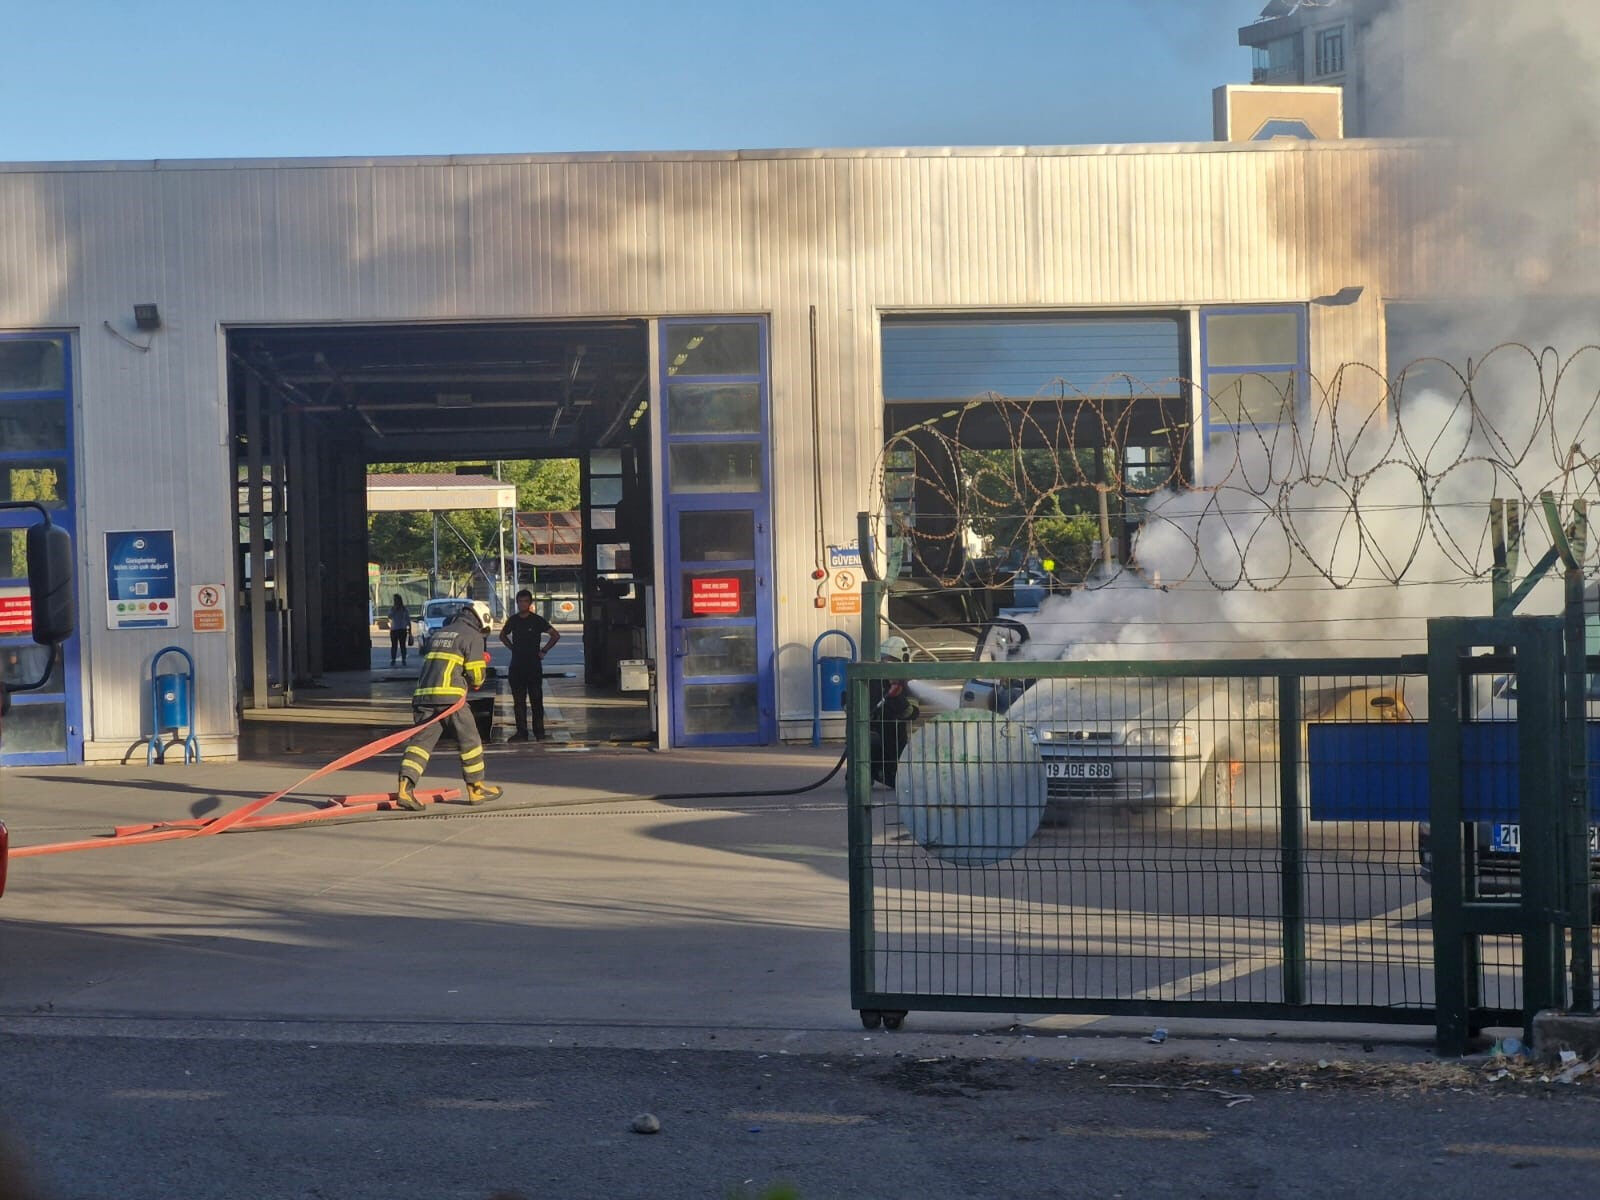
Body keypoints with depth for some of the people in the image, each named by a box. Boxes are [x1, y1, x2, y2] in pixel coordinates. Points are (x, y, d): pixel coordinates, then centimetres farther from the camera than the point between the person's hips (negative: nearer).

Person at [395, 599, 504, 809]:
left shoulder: (440, 634, 27)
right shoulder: (473, 637, 3)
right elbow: (475, 674, -3)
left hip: (423, 695, 6)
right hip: (449, 695, -6)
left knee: (421, 740, 1)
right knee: (469, 740, 9)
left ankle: (405, 787, -17)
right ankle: (476, 788, 16)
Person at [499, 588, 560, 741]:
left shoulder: (537, 620, -4)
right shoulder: (513, 620, 7)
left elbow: (555, 635, -2)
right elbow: (503, 635, 26)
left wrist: (543, 651, -4)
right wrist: (513, 648, 13)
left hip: (534, 665, -4)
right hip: (516, 665, 4)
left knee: (536, 700, -1)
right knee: (518, 701, 5)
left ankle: (539, 732, 3)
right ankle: (521, 732, 9)